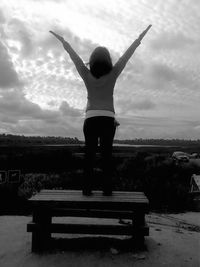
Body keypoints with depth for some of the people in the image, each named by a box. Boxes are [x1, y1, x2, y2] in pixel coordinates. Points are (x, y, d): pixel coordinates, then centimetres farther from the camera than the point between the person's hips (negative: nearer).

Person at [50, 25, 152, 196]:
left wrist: (63, 41, 23)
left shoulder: (87, 75, -1)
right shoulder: (112, 74, -2)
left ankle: (87, 188, 1)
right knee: (107, 155, 1)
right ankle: (107, 188, 1)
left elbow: (73, 55, 10)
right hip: (108, 119, 0)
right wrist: (140, 38, 17)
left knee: (89, 155, 2)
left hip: (91, 119, 1)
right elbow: (127, 54, 6)